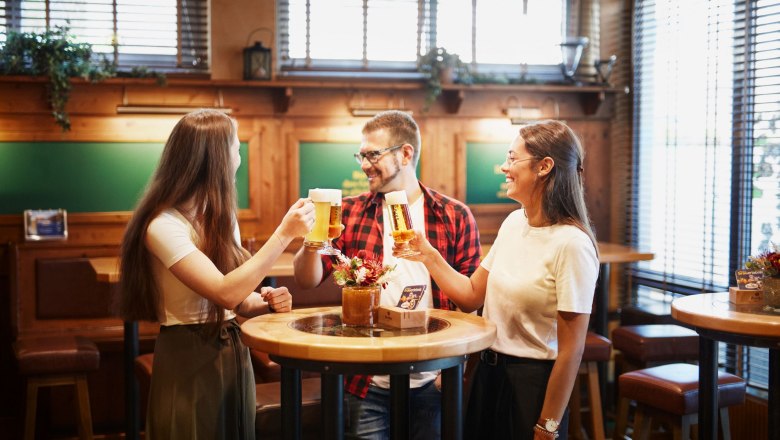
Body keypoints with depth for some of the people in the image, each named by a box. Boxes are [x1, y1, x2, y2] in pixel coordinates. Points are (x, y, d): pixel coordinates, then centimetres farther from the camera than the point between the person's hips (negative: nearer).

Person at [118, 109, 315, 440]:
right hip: (191, 361, -8)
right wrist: (284, 234, -26)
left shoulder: (221, 216, 8)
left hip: (234, 352, 8)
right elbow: (225, 292, -28)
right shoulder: (165, 225, -20)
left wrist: (266, 303, -10)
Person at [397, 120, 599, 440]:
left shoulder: (571, 244, -21)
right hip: (488, 375, 7)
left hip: (533, 384, -7)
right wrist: (428, 255, -2)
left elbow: (571, 349, -19)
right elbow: (472, 296, 7)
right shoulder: (514, 223, 3)